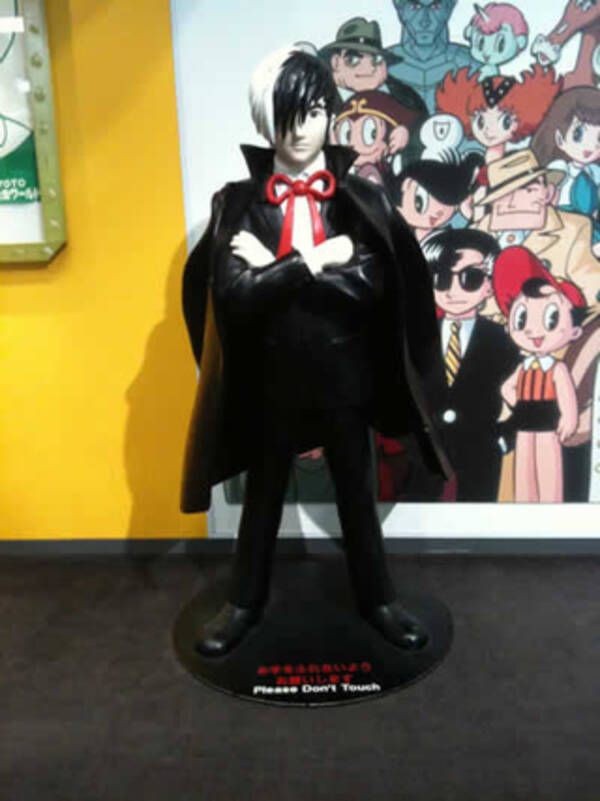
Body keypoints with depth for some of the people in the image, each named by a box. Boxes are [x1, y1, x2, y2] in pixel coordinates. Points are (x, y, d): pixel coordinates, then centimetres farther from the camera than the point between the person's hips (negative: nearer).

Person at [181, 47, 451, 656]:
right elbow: (233, 297, -16)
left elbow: (371, 288, -17)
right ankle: (246, 601, 37)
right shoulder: (239, 202, -4)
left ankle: (377, 599, 37)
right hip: (270, 377, 0)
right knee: (263, 494, 16)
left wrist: (276, 267, -17)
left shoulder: (360, 200, -3)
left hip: (343, 376, 0)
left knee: (356, 493, 16)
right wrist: (318, 263, -19)